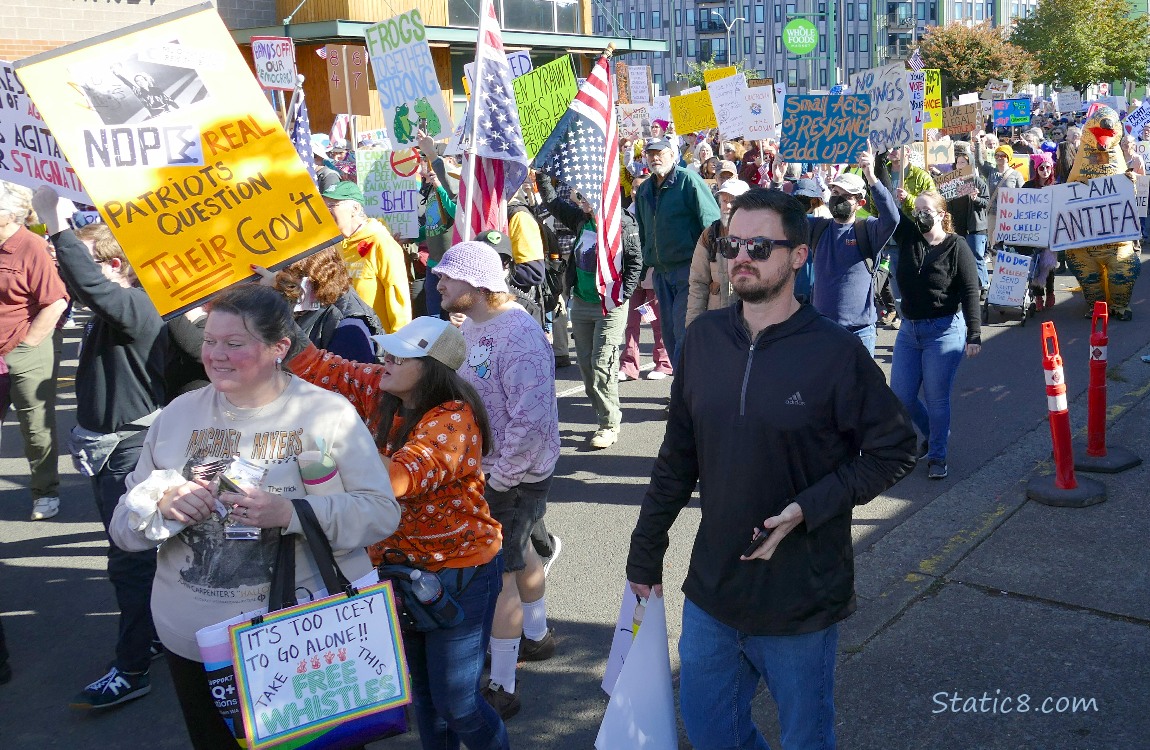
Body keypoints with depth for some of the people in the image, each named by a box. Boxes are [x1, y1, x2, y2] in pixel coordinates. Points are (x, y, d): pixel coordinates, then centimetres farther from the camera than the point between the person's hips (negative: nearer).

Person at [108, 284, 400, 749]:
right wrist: (162, 504, -17)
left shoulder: (329, 413, -8)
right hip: (194, 644, 3)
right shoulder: (178, 415, 4)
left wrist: (290, 512, -27)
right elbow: (123, 529, 6)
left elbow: (382, 512, -13)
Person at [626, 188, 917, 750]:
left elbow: (894, 450, -7)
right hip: (711, 587, 4)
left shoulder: (835, 352, -15)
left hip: (800, 599, -4)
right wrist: (645, 554, 10)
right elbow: (678, 456, 6)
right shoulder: (704, 337, -2)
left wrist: (809, 508, -19)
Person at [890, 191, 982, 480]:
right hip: (909, 329, 5)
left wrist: (974, 335, -17)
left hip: (944, 331, -5)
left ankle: (937, 456, 17)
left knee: (937, 399, 0)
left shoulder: (956, 247, -9)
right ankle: (931, 434, 35)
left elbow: (970, 292, -12)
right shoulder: (908, 235, 4)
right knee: (901, 396, 8)